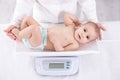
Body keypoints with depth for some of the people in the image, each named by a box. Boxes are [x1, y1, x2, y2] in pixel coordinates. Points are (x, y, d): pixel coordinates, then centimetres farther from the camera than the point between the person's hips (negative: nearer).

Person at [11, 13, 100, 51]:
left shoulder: (75, 45, -17)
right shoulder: (71, 26, 1)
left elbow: (61, 51, -23)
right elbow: (66, 16, 14)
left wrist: (55, 40, -30)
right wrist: (77, 20, 7)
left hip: (39, 43, -7)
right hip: (42, 32, 7)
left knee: (34, 28, -35)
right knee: (28, 18, 11)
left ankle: (19, 36, -6)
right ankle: (22, 33, 20)